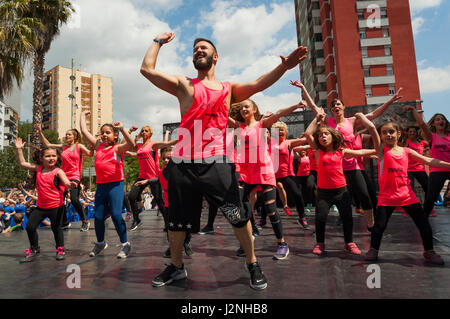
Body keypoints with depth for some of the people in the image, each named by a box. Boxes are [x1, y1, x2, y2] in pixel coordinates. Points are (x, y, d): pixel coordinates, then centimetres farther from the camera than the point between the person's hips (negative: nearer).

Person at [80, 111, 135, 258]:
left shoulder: (117, 148, -3)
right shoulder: (98, 146, 13)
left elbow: (131, 143, -24)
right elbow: (84, 131, 19)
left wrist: (121, 128, -24)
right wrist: (83, 115, 27)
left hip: (115, 185, -6)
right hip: (101, 186, 6)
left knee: (116, 215, -11)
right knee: (98, 216, 10)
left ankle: (125, 244, 5)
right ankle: (100, 243, 32)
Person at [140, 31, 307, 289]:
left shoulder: (229, 89, 16)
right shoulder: (184, 86, 11)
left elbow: (258, 85, 2)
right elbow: (147, 68, 6)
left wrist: (284, 67, -12)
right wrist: (159, 41, 19)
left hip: (216, 162, 0)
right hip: (182, 163, 1)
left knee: (238, 216, -4)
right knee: (177, 220, 11)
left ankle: (253, 265, 18)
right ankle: (177, 267, 33)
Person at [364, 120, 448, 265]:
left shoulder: (406, 151, 7)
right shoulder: (381, 150, -3)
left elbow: (428, 161, 5)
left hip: (407, 195, 3)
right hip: (387, 196, -3)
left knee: (424, 224, 6)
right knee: (379, 225, -3)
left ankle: (429, 252, 28)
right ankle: (373, 250, 21)